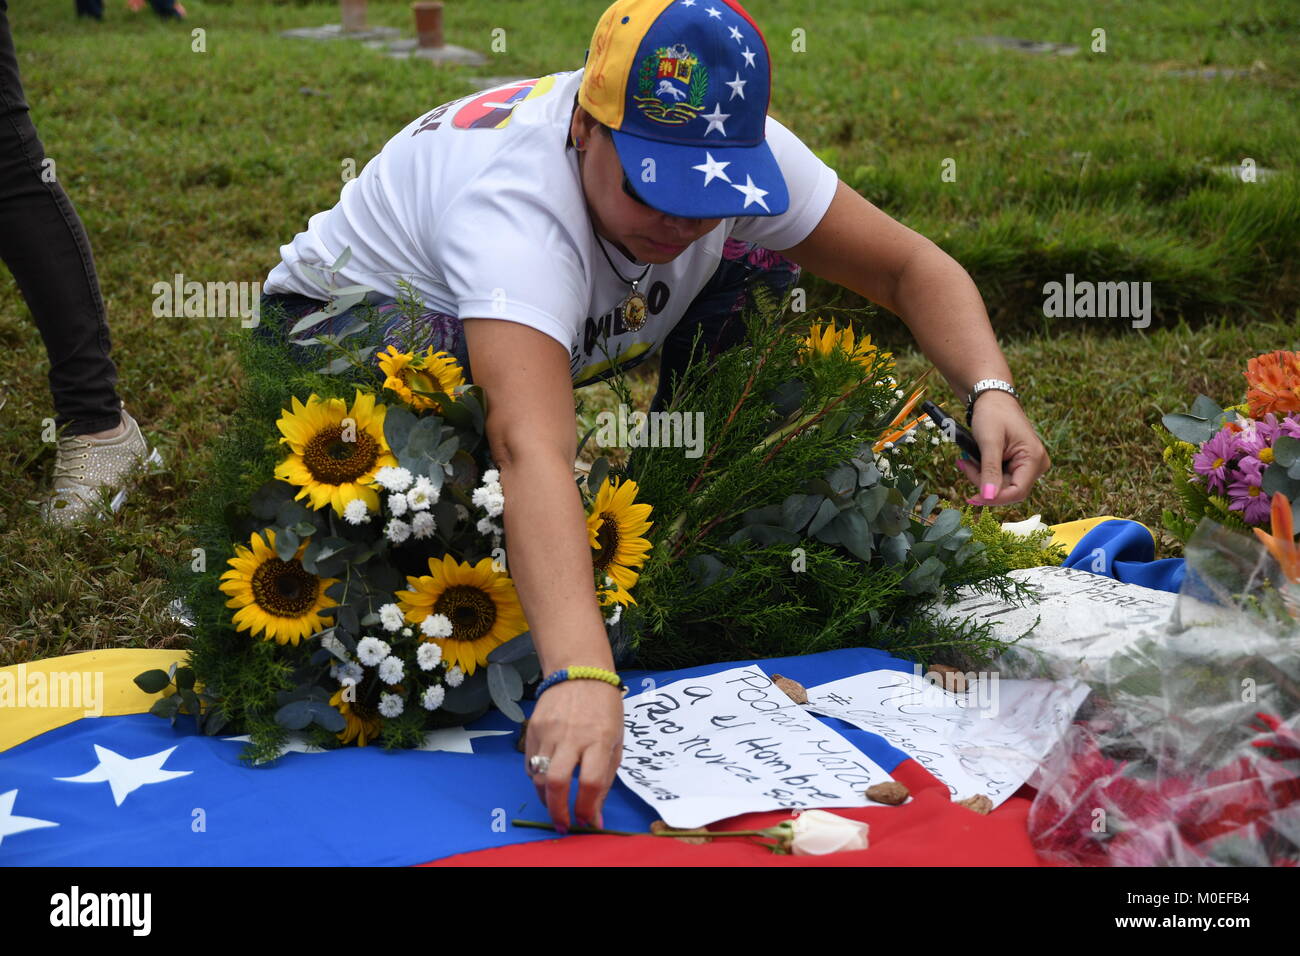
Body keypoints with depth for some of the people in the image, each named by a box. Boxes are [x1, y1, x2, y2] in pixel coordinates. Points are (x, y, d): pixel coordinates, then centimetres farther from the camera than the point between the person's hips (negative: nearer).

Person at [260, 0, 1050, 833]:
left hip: (570, 320, 5)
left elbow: (912, 267, -15)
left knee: (761, 253, -14)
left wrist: (992, 390, -35)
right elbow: (530, 447, -58)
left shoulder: (739, 156, -24)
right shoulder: (512, 200, -43)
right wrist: (580, 675, -71)